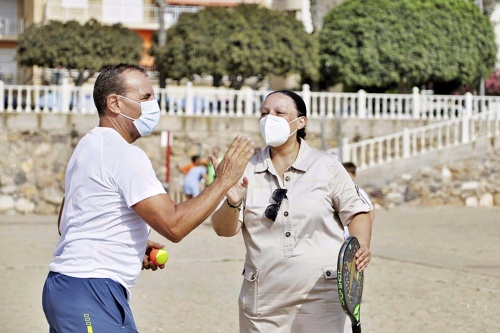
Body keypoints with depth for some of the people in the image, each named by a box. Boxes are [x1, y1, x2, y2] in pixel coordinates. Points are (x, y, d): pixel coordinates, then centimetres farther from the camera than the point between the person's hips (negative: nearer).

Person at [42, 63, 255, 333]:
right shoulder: (124, 154, -14)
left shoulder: (90, 146, 17)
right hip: (91, 292, -10)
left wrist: (135, 248, 18)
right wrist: (224, 180, -13)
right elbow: (173, 225, -21)